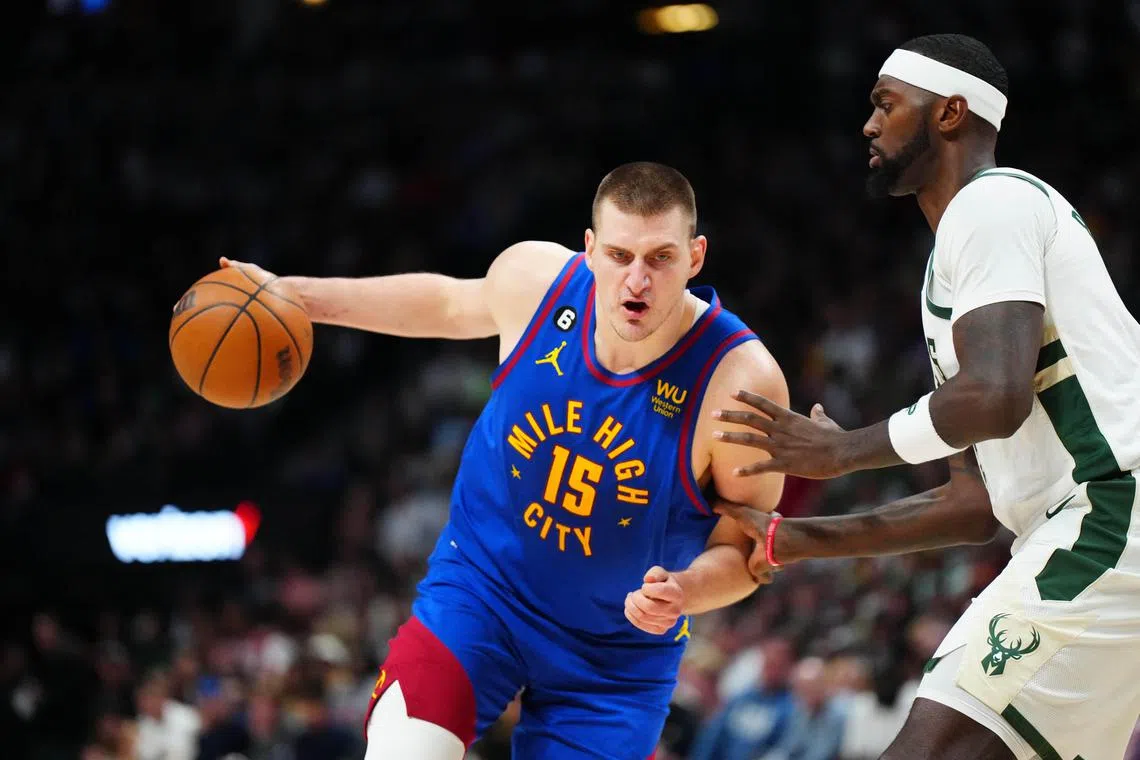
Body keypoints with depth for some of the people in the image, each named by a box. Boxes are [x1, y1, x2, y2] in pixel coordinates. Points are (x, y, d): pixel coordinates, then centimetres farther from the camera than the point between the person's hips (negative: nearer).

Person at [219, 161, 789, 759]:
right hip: (480, 583, 1)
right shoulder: (534, 278, -14)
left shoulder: (740, 381, -25)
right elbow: (448, 304, 11)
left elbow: (744, 550, -12)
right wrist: (294, 295, 13)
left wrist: (682, 592, -34)